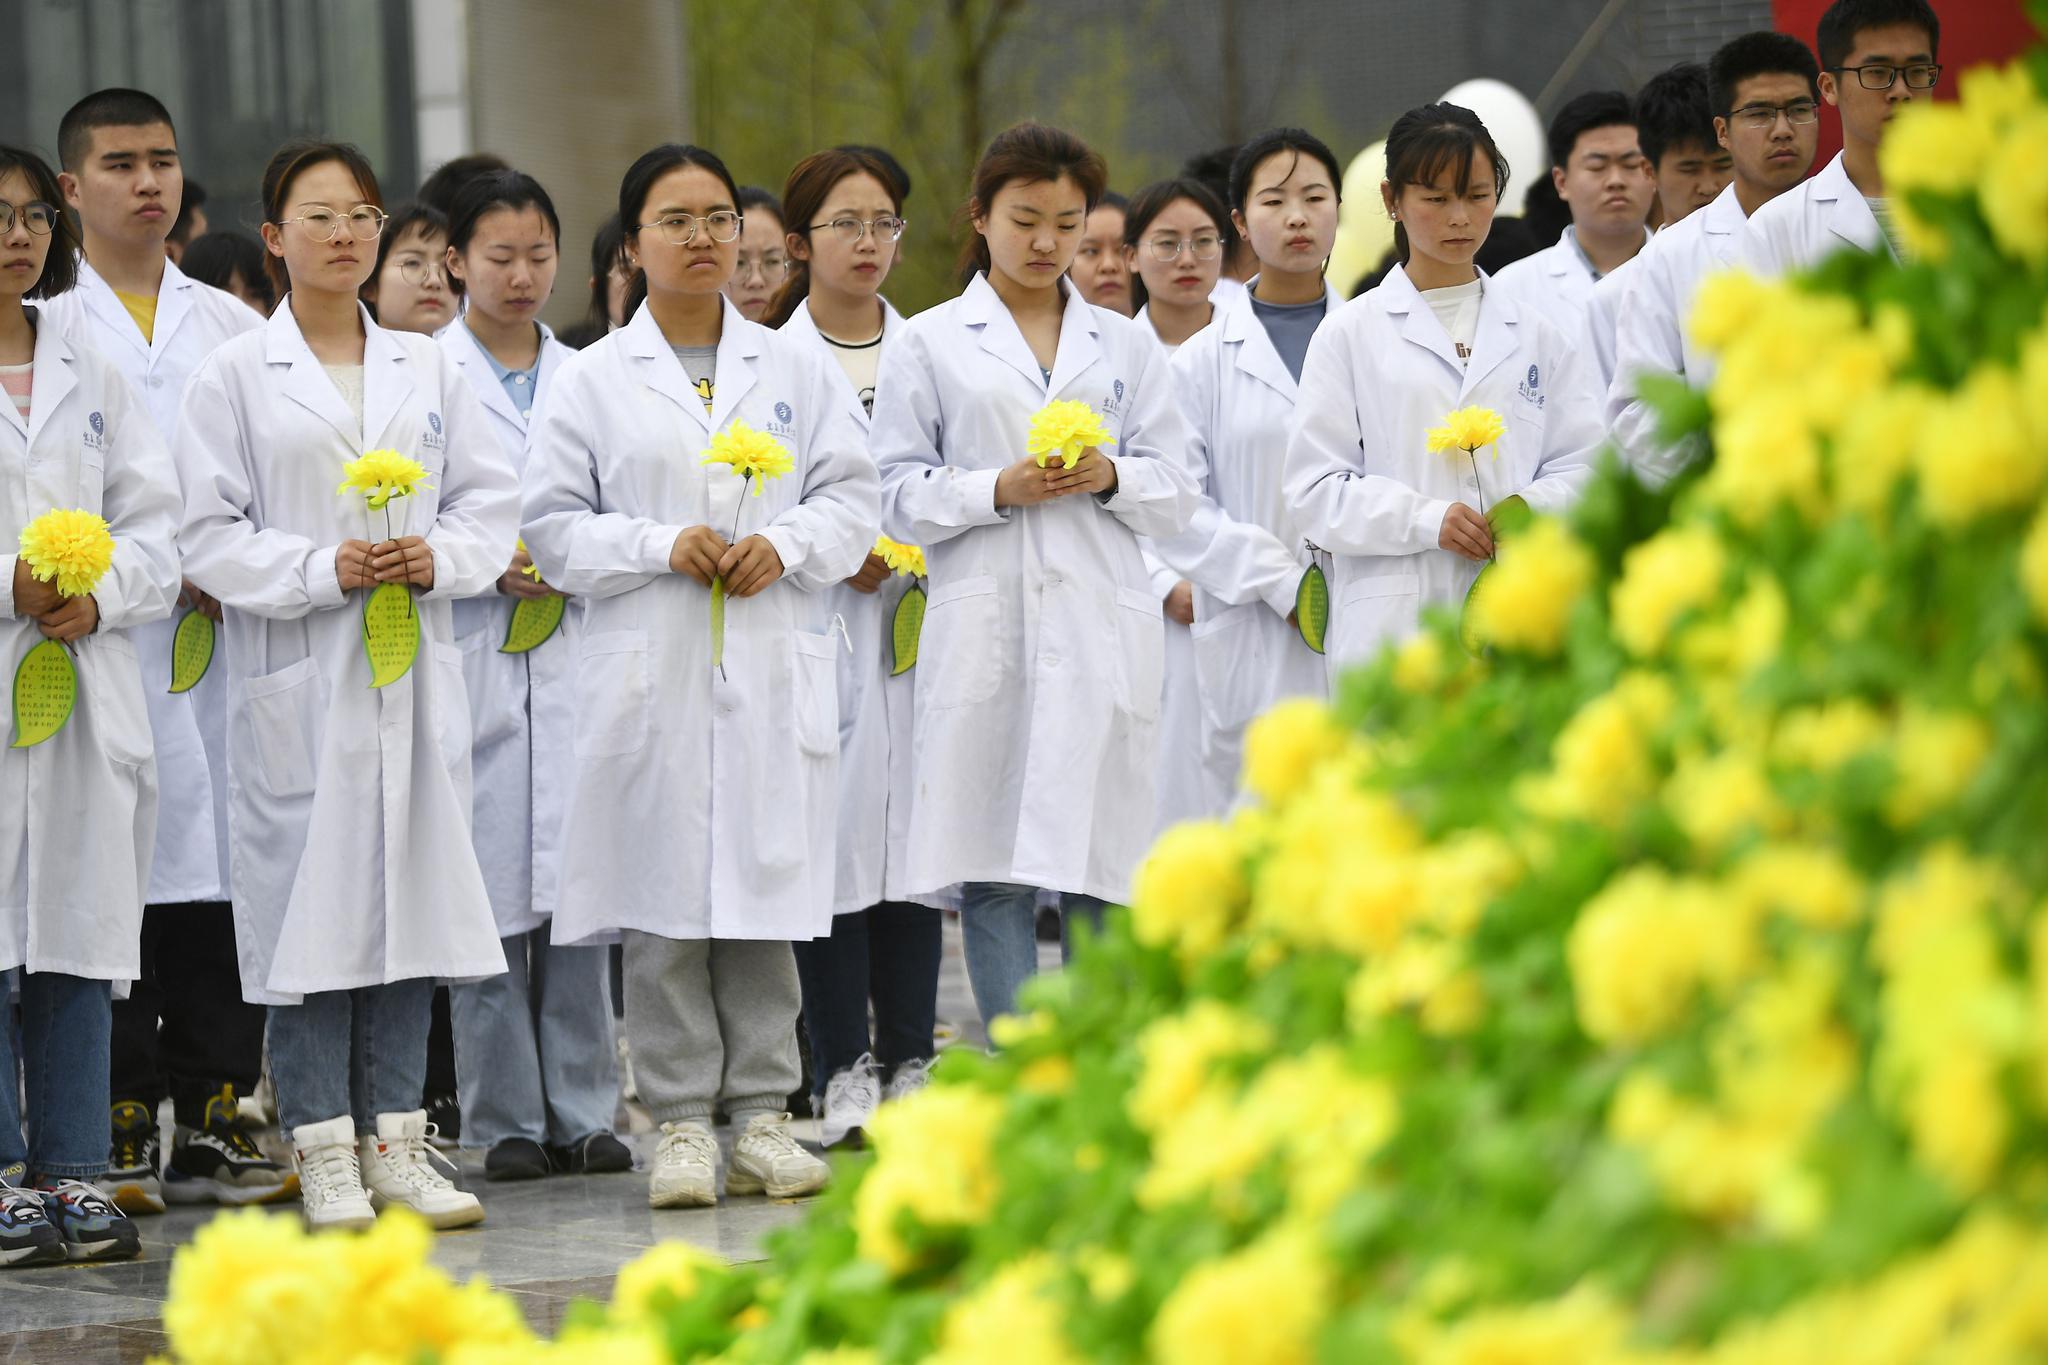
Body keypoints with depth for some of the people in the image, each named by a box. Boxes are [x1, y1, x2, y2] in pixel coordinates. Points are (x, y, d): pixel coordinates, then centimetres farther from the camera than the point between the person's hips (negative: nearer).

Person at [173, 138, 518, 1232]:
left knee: (411, 897, 4)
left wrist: (437, 557, -8)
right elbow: (208, 533, -5)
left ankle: (395, 1141, 11)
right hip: (297, 682, -4)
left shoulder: (426, 371, 12)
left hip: (415, 680, 4)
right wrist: (322, 571, -16)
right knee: (310, 905, -4)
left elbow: (489, 501, 12)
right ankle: (325, 1153, 2)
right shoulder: (236, 377, 0)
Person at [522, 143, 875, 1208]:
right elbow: (553, 525, 2)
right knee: (664, 897, -1)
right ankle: (681, 1121, 5)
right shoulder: (594, 379, 5)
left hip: (773, 673, 2)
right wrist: (662, 545, -12)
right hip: (650, 672, -2)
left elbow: (851, 498, 9)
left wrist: (785, 543, -9)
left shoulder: (794, 369, 11)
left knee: (766, 886, 2)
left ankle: (762, 1111, 9)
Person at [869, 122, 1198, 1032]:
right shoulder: (929, 344, 8)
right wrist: (999, 489, -12)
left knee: (1100, 866, -1)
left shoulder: (1124, 347, 15)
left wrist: (1112, 477, -8)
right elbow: (901, 495, 3)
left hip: (1101, 628, 2)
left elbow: (1175, 494, 12)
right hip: (985, 631, -1)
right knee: (993, 874, -3)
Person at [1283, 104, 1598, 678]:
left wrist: (1534, 508, -10)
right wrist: (1426, 518, -14)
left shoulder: (1538, 336, 16)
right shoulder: (1352, 335, 7)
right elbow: (1315, 489, 0)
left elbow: (1583, 465, 12)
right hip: (1395, 626, -2)